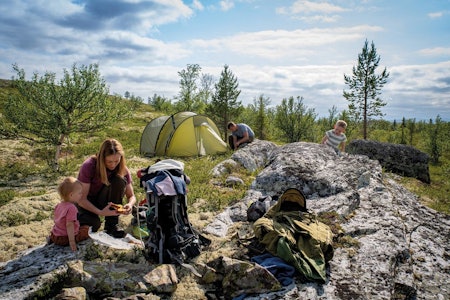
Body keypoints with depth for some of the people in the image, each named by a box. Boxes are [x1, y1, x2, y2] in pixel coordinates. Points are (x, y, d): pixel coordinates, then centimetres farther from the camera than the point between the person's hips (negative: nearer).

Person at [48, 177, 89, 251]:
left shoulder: (59, 205, 6)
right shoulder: (71, 208, -24)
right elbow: (69, 225, -28)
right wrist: (72, 242, -28)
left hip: (54, 235, 8)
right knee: (86, 228, 2)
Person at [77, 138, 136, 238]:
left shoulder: (123, 169, -18)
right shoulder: (88, 166, -27)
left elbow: (131, 196, -8)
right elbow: (81, 199, -26)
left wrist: (129, 204, -33)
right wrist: (100, 212, -42)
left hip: (103, 201, 2)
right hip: (86, 203, -2)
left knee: (119, 181, -28)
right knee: (93, 225, -33)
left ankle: (112, 224, -17)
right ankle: (80, 216, 7)